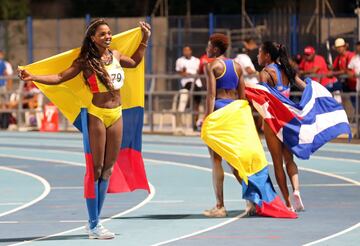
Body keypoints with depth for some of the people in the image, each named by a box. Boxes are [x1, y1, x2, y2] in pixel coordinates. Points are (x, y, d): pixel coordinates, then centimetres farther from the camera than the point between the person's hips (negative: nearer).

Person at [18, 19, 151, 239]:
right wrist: (33, 77, -23)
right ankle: (93, 225, -3)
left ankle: (96, 221, 13)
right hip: (97, 115, -6)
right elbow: (60, 78, -11)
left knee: (108, 169, 7)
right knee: (96, 169, -5)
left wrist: (145, 39, 33)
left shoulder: (115, 55, 11)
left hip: (116, 115, 6)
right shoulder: (86, 61, -6)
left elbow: (134, 62, 32)